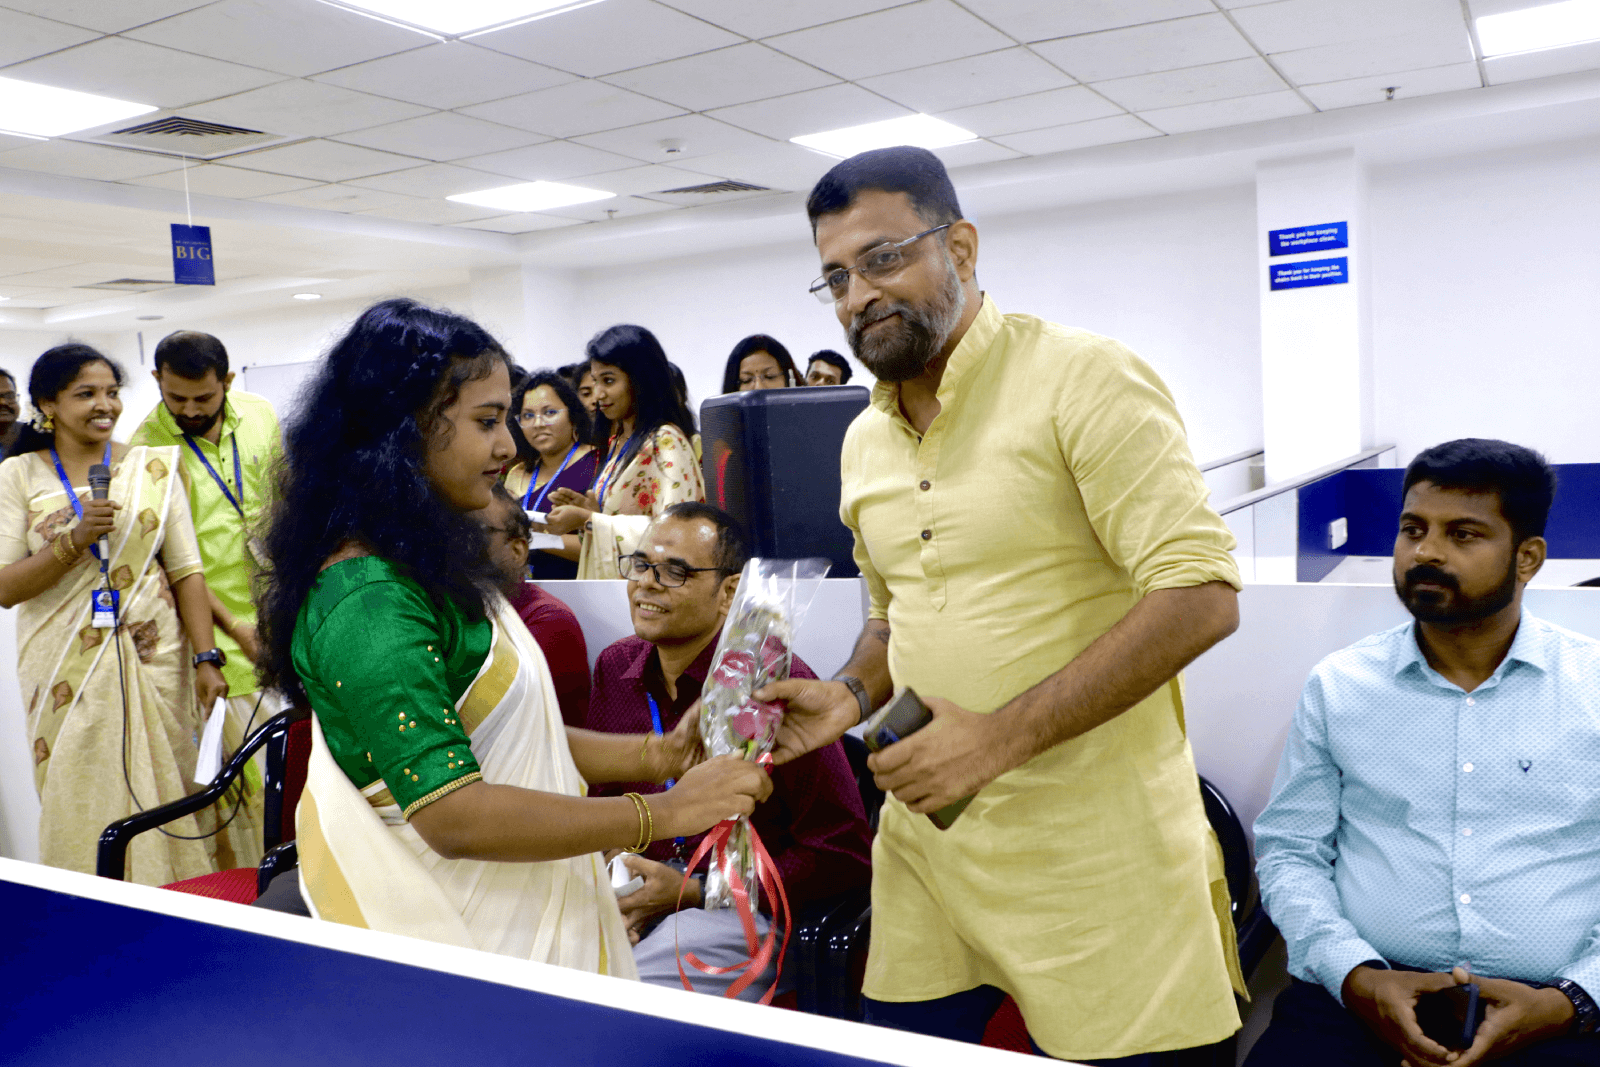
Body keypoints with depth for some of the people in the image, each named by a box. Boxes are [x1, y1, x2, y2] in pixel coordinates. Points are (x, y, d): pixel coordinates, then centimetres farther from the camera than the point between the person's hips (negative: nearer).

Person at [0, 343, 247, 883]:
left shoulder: (153, 467, 3)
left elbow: (187, 570, 0)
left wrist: (206, 658, -8)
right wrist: (74, 540, -17)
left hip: (154, 660, 0)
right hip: (68, 672, 0)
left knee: (166, 793, 3)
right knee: (84, 804, 4)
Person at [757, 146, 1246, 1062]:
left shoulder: (1089, 380, -12)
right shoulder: (863, 443, 10)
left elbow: (1202, 597, -19)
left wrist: (1004, 736, -23)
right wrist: (853, 696, 1)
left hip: (1093, 860, -6)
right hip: (924, 840, 6)